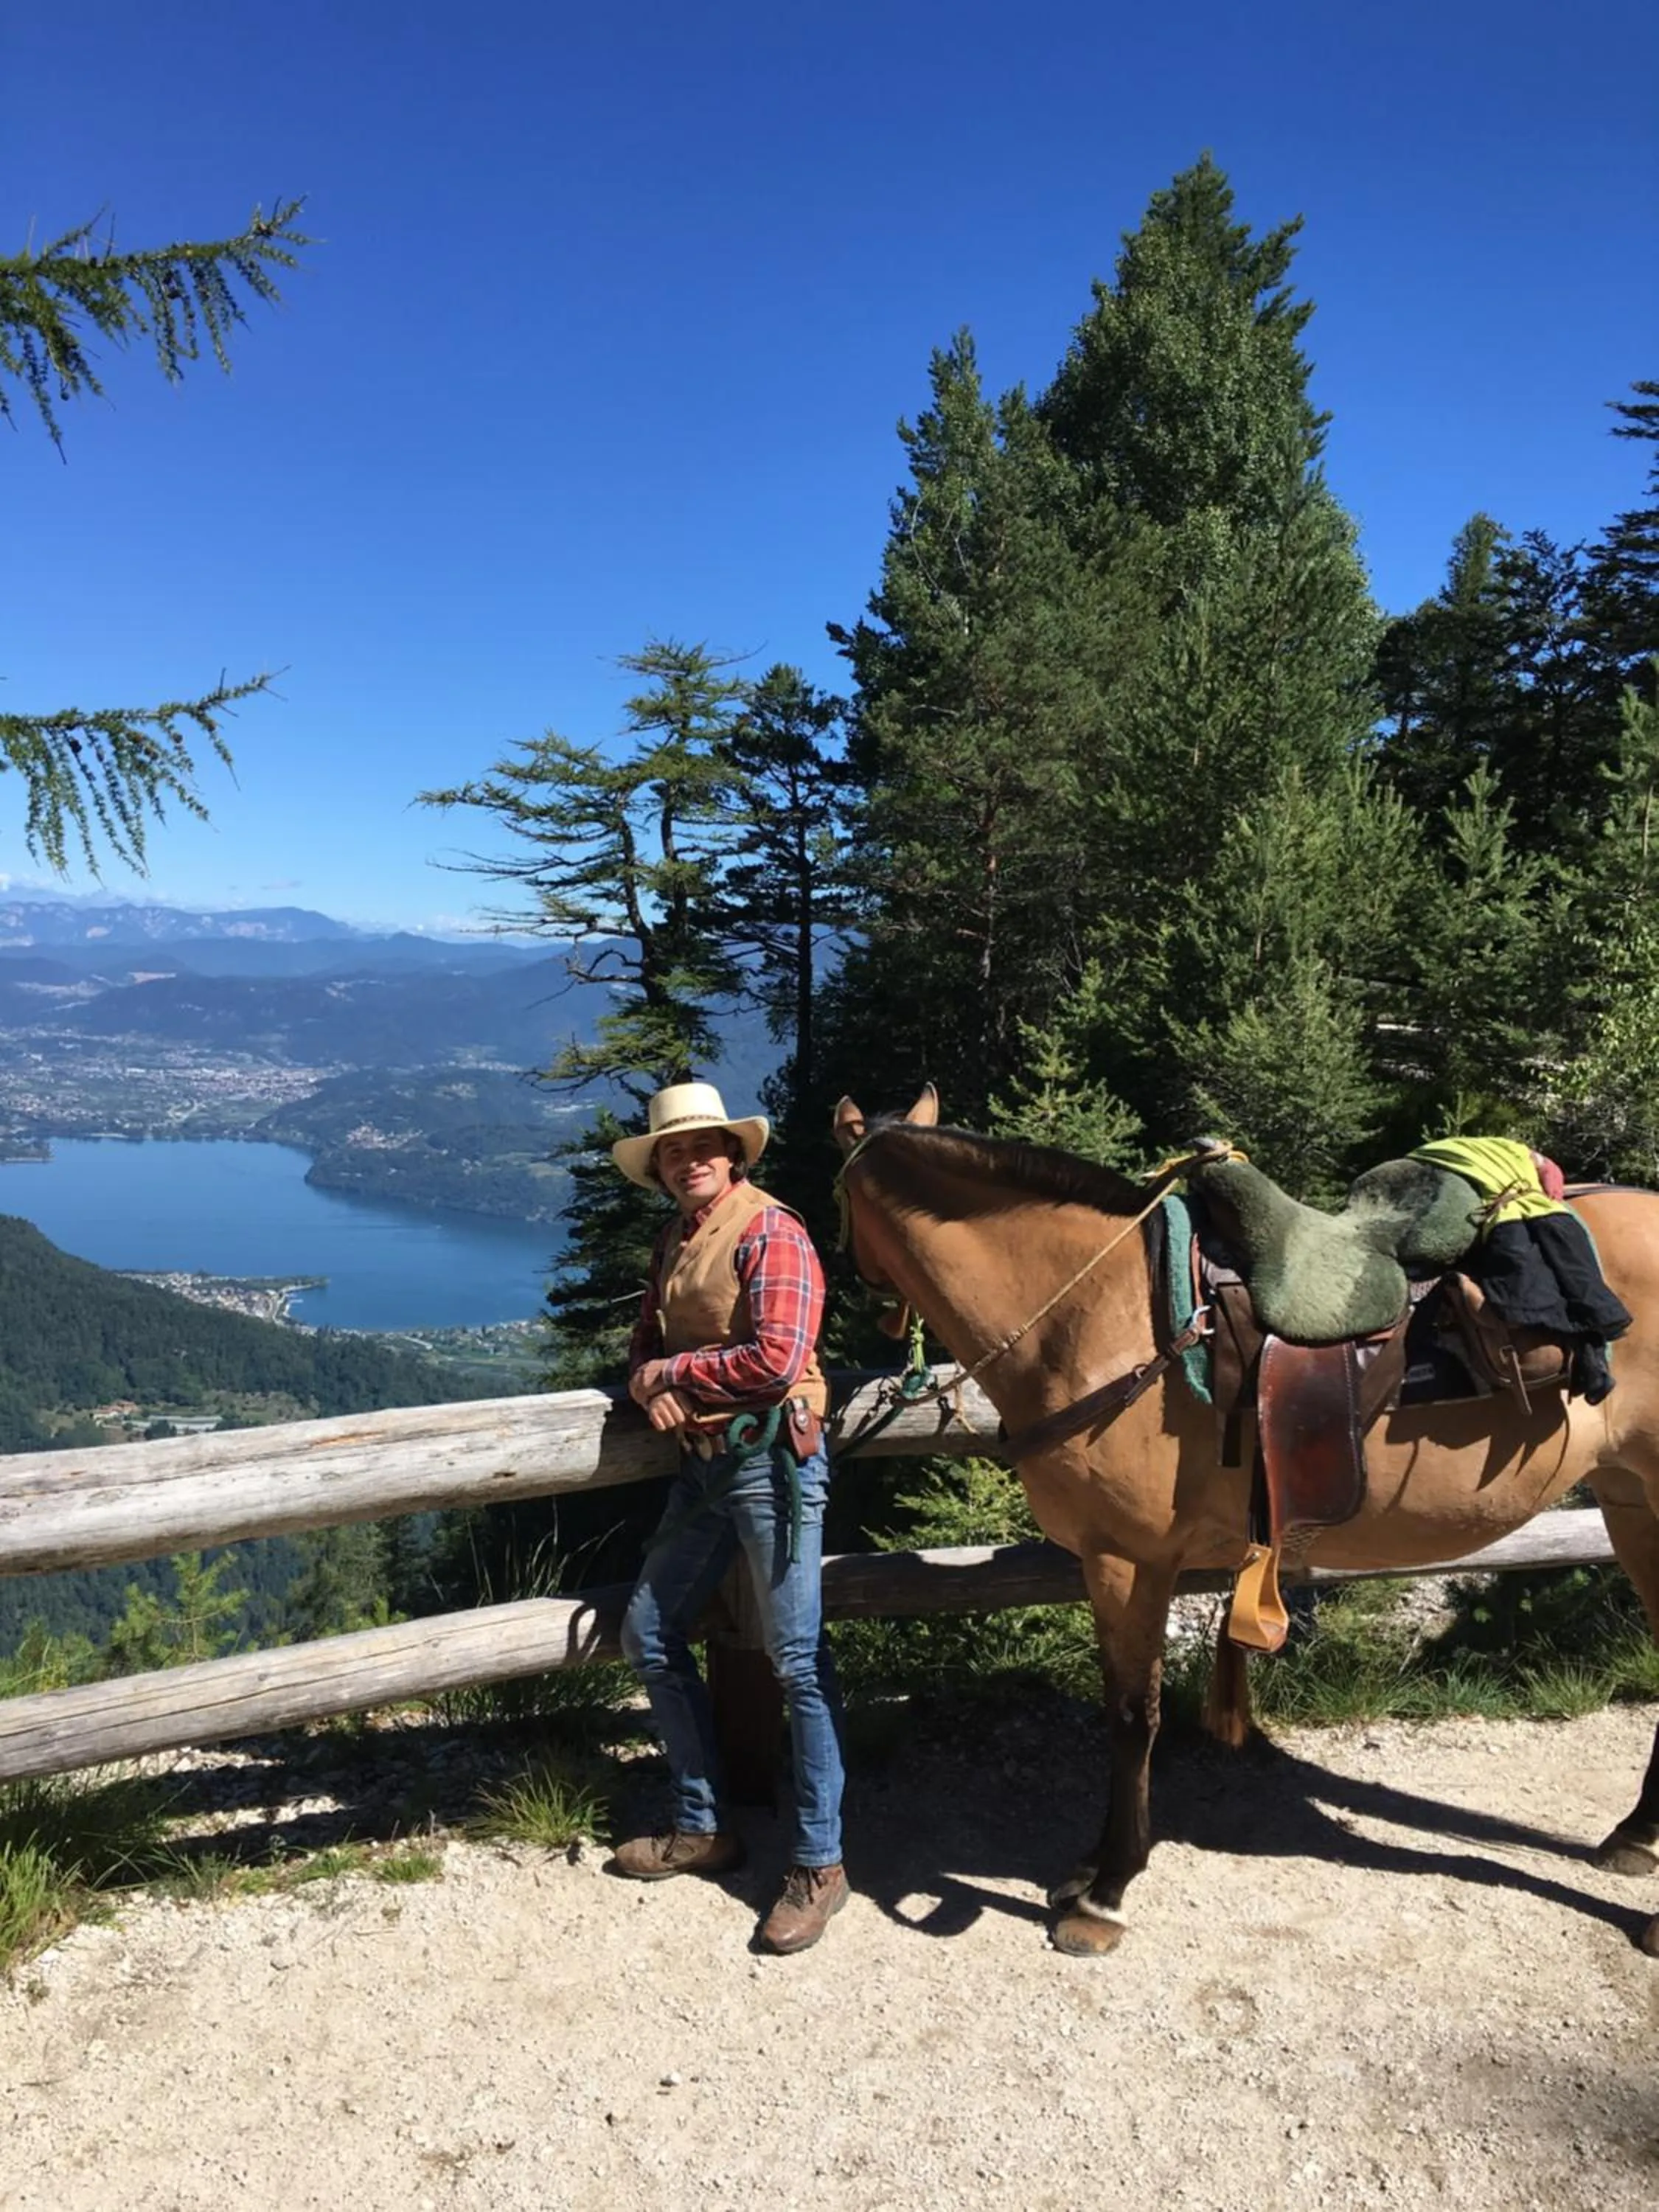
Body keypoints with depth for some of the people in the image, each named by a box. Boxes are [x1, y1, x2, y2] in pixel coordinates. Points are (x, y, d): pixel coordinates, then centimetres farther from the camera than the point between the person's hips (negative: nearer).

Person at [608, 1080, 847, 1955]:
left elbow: (776, 1358, -21)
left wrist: (671, 1370, -10)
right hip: (702, 1465, 9)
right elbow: (645, 1345, 20)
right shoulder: (673, 1245, 16)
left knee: (796, 1661, -3)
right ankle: (703, 1827, 27)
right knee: (649, 1637, 13)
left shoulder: (769, 1232, -11)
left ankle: (819, 1864, 9)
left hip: (770, 1461, -9)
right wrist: (649, 1383, -5)